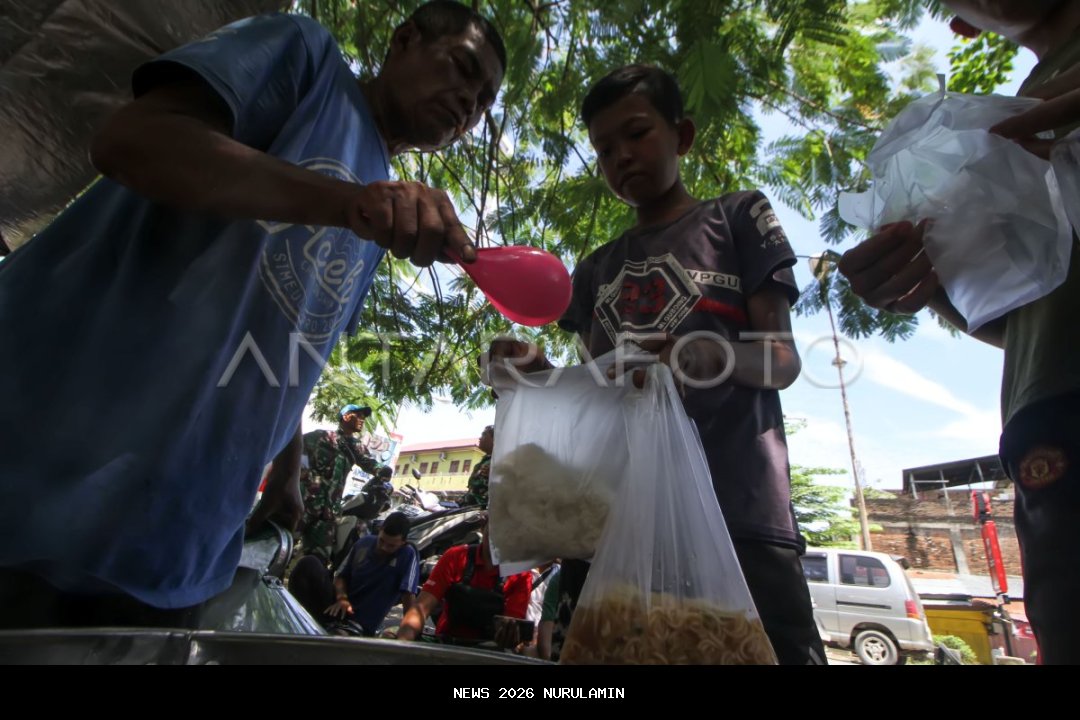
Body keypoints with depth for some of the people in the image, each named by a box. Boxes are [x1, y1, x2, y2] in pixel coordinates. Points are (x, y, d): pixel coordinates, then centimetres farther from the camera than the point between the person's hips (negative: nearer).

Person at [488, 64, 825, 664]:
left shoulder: (738, 218, 10)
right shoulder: (596, 271, 21)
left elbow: (783, 360, 1)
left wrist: (712, 355, -21)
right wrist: (539, 371, -4)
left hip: (739, 507, -2)